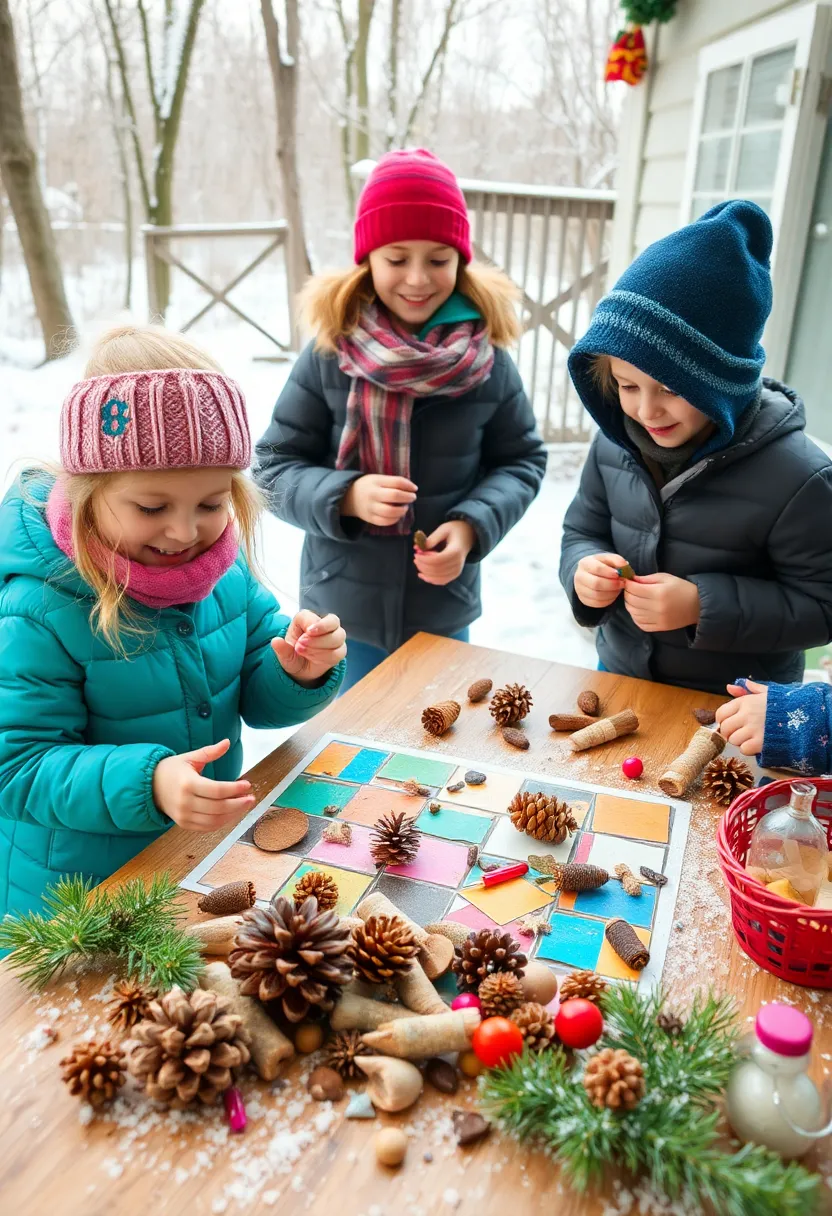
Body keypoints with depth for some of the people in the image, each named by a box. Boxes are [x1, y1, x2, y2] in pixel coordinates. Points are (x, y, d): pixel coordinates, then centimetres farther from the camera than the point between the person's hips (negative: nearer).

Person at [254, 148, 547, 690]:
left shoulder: (488, 359, -8)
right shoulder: (327, 356, -12)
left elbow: (522, 460, 3)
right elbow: (274, 467, -5)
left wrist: (473, 526, -14)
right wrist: (347, 497, -23)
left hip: (445, 613, 2)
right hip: (342, 611, -1)